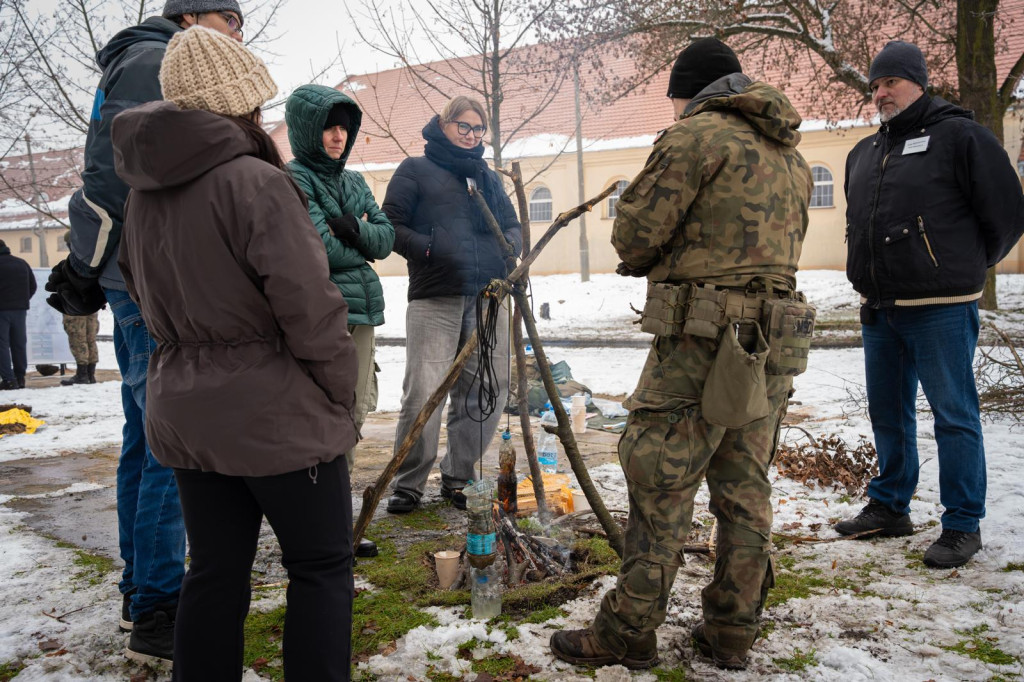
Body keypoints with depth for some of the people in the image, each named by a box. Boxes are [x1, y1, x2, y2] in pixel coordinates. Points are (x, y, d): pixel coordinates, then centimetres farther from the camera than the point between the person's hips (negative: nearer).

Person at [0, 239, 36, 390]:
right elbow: (33, 286, 14)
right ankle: (20, 378, 14)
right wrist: (23, 301, 15)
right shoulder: (22, 263, 10)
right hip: (20, 309, 6)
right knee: (19, 344, 12)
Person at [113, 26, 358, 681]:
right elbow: (310, 308, -19)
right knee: (321, 566, 8)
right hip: (278, 413, -7)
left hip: (185, 413, 8)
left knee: (215, 571, 16)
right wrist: (342, 394, -8)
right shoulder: (256, 183, -18)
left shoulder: (145, 194, 8)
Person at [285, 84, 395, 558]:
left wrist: (353, 229, -10)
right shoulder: (292, 179, -5)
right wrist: (361, 249, 1)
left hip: (361, 309, 8)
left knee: (356, 410, 12)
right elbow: (320, 249, -16)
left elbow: (386, 239, 9)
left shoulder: (353, 182, 18)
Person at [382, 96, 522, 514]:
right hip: (434, 299, -5)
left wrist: (510, 251, 0)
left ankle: (458, 477, 19)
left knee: (488, 389, 3)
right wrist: (427, 248, -15)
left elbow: (512, 225, 23)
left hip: (486, 298, 5)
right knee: (423, 393, -11)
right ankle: (408, 484, 6)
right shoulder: (415, 170, 10)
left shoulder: (488, 177, 24)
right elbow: (391, 225, 2)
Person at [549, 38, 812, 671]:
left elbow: (635, 235, -9)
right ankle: (732, 632, 22)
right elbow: (784, 245, 20)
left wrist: (654, 257, 13)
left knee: (660, 488, -1)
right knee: (745, 489, 13)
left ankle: (628, 632, 9)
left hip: (703, 340, -8)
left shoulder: (697, 135, -6)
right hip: (774, 341, 8)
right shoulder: (793, 155, 20)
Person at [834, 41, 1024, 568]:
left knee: (954, 415, 0)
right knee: (887, 412, 14)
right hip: (878, 309, 7)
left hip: (940, 309, -7)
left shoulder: (959, 136, -5)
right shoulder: (863, 153, 15)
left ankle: (962, 525, 10)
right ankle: (889, 507, 28)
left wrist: (965, 269, 6)